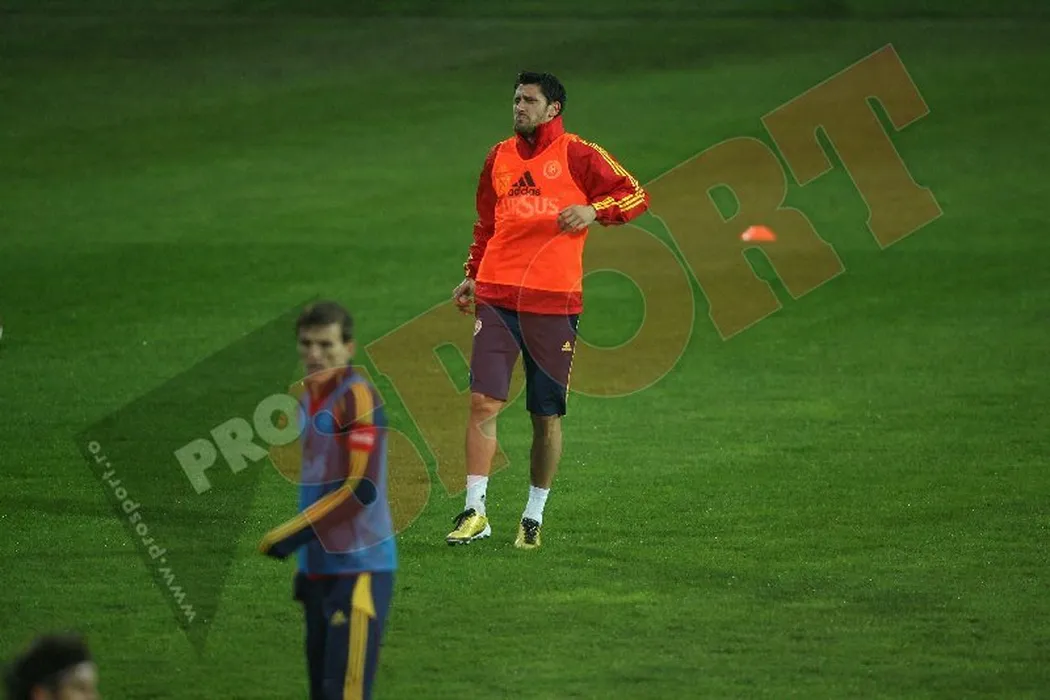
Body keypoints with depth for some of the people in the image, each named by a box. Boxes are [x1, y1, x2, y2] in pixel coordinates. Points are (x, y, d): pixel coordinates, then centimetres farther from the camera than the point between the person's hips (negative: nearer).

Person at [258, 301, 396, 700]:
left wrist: (291, 536, -17)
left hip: (359, 570, -8)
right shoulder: (307, 399, 13)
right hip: (319, 569, 8)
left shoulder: (358, 398, -13)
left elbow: (361, 489, -19)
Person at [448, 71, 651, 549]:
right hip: (497, 298, 3)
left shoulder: (578, 156, 0)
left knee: (547, 415, 4)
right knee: (483, 401, -10)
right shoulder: (498, 158, 14)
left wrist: (593, 210, -18)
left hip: (554, 303, -3)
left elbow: (636, 195, -1)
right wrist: (472, 275, 16)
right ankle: (475, 512, -7)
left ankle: (534, 517, 17)